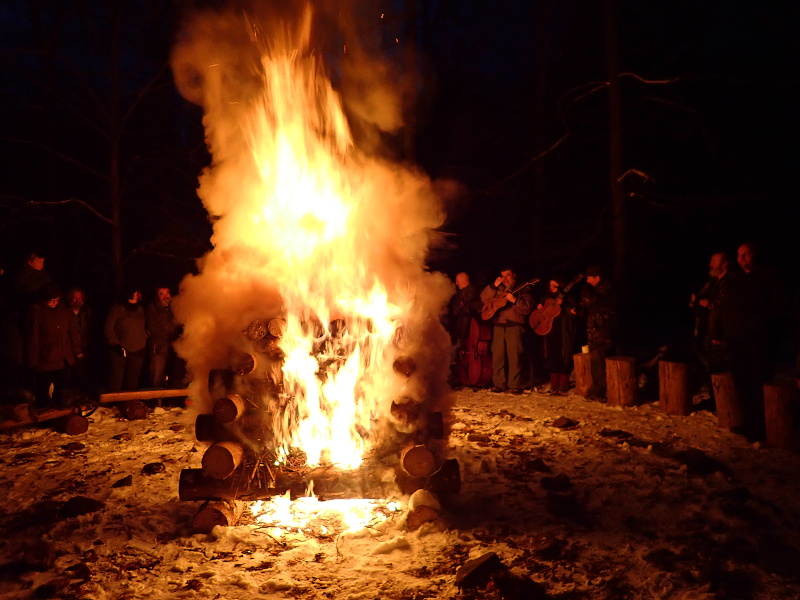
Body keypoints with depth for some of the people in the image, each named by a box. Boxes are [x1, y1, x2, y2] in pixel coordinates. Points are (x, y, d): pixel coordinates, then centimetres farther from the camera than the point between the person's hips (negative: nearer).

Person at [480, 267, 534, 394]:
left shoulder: (521, 289, 9)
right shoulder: (498, 290, 19)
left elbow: (527, 308, -2)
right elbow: (484, 299, 7)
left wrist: (515, 300, -16)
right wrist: (494, 286, -1)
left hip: (514, 325, -3)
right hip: (498, 325, 3)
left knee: (514, 356, -7)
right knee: (497, 356, 1)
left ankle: (515, 385, -1)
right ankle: (499, 384, 8)